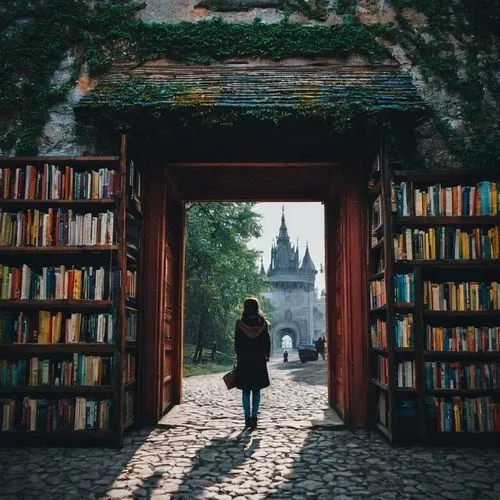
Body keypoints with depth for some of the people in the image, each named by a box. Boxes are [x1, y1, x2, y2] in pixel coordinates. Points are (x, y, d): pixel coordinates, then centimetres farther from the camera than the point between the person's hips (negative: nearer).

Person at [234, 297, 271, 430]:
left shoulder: (240, 323, -7)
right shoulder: (263, 323, -3)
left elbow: (236, 343, -2)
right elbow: (267, 342, 1)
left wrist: (239, 356, 10)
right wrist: (266, 356, 12)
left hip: (243, 361, -1)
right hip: (259, 361, 1)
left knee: (246, 391, 7)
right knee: (256, 390, 9)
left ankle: (247, 418, 5)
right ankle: (254, 417, 4)